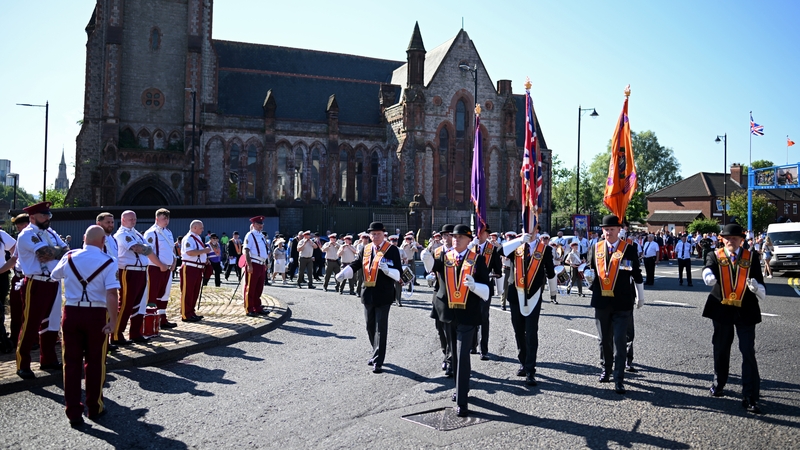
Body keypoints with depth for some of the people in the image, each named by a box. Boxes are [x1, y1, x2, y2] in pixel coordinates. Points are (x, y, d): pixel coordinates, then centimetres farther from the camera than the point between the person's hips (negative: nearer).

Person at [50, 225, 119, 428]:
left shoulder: (69, 257, 2)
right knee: (94, 362, 12)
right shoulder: (108, 262, -9)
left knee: (71, 362, 9)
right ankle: (94, 408, 25)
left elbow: (54, 275, 23)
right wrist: (113, 320, -19)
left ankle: (74, 413, 12)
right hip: (96, 315, -2)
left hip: (71, 313, 2)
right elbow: (112, 294, -19)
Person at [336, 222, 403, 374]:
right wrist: (342, 274, -5)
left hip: (383, 296, -6)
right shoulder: (366, 249, 9)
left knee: (381, 328, -4)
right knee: (370, 327, 16)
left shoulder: (392, 250, -7)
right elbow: (355, 264, 10)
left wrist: (386, 269, -29)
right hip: (368, 294, 6)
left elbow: (398, 273, -10)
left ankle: (378, 361, 1)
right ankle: (377, 354, 34)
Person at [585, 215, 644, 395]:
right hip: (601, 301, 3)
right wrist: (589, 275, -9)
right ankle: (607, 368, 35)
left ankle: (619, 380, -1)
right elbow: (591, 270, 15)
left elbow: (637, 274, 5)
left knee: (619, 342, -5)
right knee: (604, 340, 15)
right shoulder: (595, 249, 5)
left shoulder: (629, 249, -3)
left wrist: (640, 296, 11)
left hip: (622, 303, -3)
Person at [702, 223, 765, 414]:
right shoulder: (715, 256, 1)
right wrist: (708, 275, -45)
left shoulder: (752, 257, 2)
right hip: (722, 310, 1)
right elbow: (708, 268, -21)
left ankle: (750, 397, -1)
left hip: (745, 311, -1)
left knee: (748, 353, -4)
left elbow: (758, 281, -3)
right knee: (721, 349, 15)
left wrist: (757, 287, -27)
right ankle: (719, 383, 35)